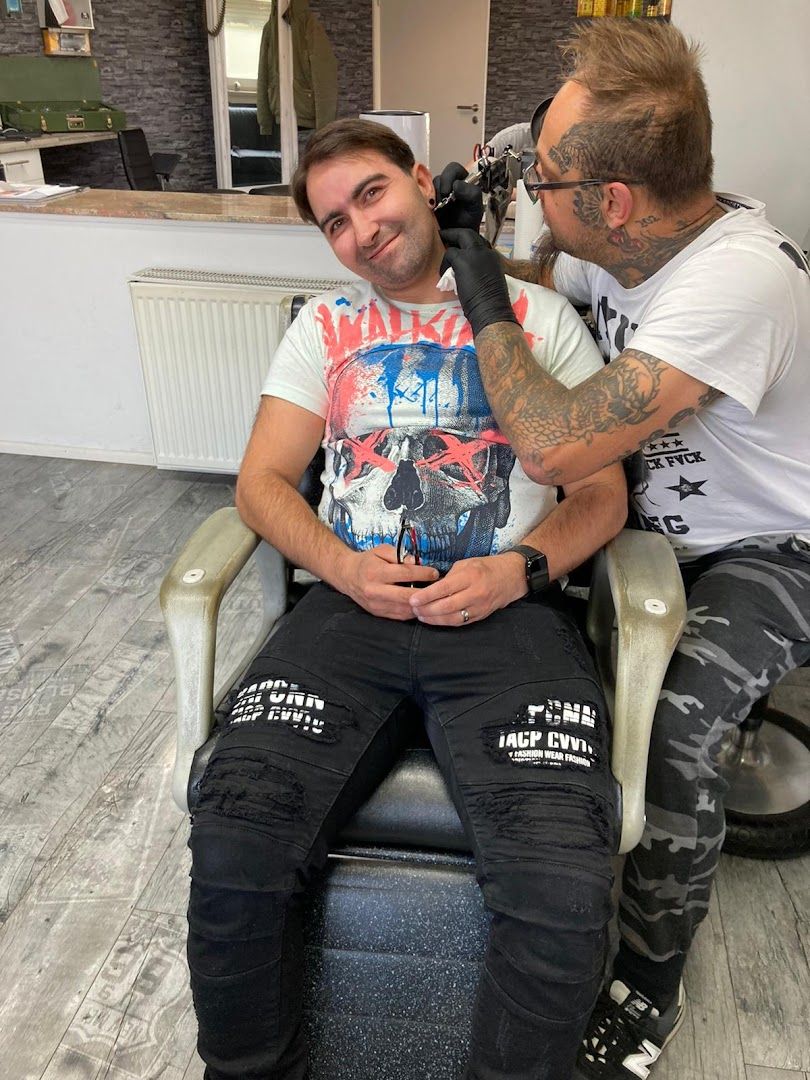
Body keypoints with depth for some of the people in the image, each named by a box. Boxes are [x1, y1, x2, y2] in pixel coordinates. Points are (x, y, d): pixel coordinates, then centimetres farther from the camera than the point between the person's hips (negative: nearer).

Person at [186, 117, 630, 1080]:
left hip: (506, 609, -1)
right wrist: (342, 566, -7)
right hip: (350, 603, 2)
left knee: (564, 896, -24)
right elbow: (262, 482, 12)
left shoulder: (539, 316, 16)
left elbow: (603, 493, 11)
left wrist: (517, 569, -9)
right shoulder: (326, 326, 21)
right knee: (230, 854, -21)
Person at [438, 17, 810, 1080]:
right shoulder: (622, 240, -6)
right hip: (654, 518, 8)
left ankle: (647, 991, 0)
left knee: (668, 725, -30)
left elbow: (554, 448, -38)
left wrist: (487, 307, -22)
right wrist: (468, 238, -3)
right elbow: (536, 284, 17)